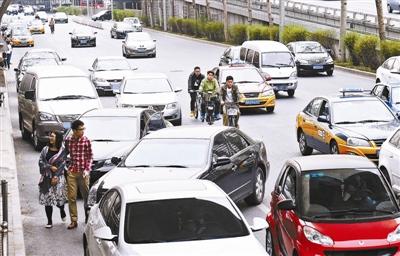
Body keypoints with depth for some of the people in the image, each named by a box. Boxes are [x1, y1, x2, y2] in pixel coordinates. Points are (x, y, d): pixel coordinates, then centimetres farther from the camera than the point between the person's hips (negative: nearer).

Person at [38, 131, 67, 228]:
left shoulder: (62, 151, -3)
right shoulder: (45, 149, 6)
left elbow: (62, 165, -6)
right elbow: (41, 161, 1)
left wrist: (56, 176, -14)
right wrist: (50, 167, -13)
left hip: (58, 177, -3)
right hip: (46, 177, 3)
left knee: (59, 197, -2)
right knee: (47, 199, 0)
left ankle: (62, 210, 35)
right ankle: (49, 222, 8)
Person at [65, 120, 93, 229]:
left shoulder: (86, 141, -5)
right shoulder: (68, 140, 1)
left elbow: (90, 157, -2)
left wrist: (87, 169, -11)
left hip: (83, 172, -2)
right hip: (71, 172, 2)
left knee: (86, 196, 7)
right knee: (71, 197, 2)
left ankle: (88, 217, 25)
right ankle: (74, 221, 9)